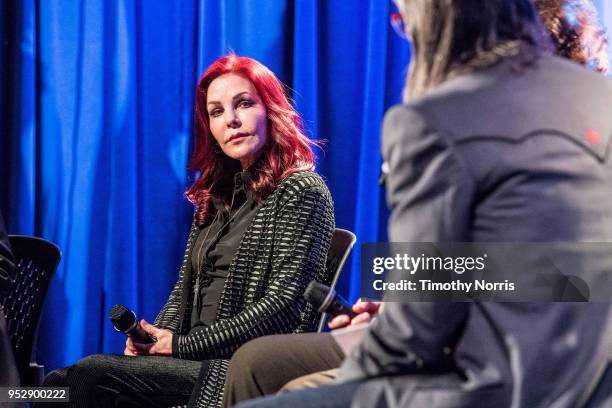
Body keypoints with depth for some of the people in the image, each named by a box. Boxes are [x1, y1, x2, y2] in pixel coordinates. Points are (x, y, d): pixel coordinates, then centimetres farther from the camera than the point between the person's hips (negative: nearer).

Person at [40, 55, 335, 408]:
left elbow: (283, 305, -12)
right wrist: (154, 337, -2)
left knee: (91, 375, -25)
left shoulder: (302, 191, -3)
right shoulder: (218, 197, 20)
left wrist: (182, 345, -12)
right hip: (197, 364, 7)